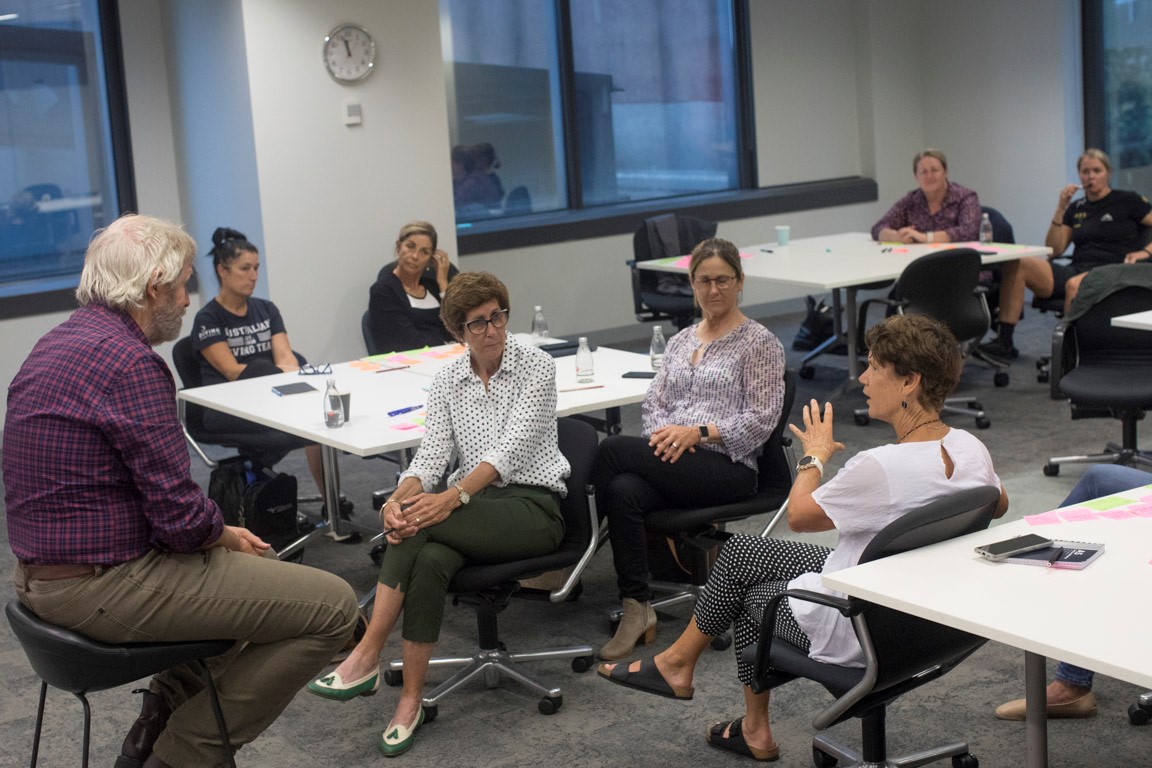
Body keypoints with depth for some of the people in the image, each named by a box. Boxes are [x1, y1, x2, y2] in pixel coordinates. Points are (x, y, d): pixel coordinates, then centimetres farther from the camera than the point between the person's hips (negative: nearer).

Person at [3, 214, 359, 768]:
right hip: (106, 588, -11)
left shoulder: (55, 344, 11)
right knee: (331, 606, -8)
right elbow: (182, 518, -23)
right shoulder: (130, 361, -21)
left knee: (259, 567, 29)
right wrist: (227, 537, 0)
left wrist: (224, 535, 10)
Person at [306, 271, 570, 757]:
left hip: (532, 505, -4)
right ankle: (410, 701, -31)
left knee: (415, 529, -31)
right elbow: (432, 454, 0)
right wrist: (401, 498, -23)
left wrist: (454, 496, -31)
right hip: (474, 510, 4)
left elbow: (512, 446, -17)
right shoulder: (447, 382, 11)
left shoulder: (536, 366, -4)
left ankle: (366, 659, -27)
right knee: (428, 559, -33)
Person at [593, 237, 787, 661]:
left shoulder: (760, 343, 2)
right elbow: (654, 402, 17)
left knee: (613, 449, -27)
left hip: (728, 466, -5)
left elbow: (761, 419, -6)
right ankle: (637, 609, -28)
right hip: (673, 464, 5)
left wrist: (699, 432, -17)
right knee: (624, 490, -32)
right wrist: (662, 433, -7)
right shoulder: (680, 341, 21)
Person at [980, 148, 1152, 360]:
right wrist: (1061, 209, 5)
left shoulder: (1127, 201, 9)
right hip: (1076, 269, 5)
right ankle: (1004, 342, -22)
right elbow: (1053, 251, 11)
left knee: (1074, 284, -42)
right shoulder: (1076, 208, 20)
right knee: (1016, 264, -18)